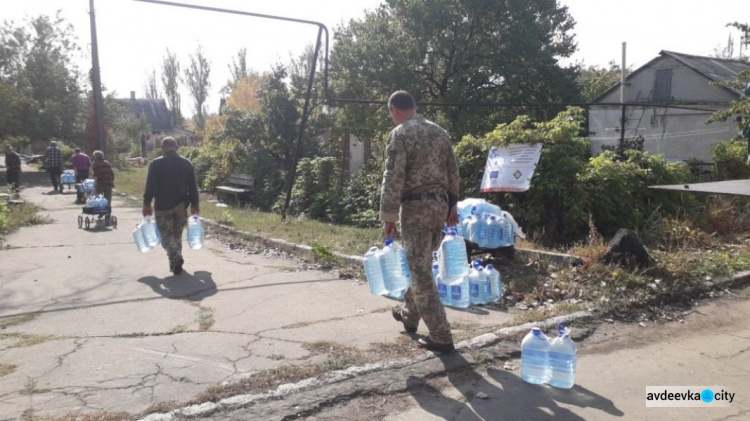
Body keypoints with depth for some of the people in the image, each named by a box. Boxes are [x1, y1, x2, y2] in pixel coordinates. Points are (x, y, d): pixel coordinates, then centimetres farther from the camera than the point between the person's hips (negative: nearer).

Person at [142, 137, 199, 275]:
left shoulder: (156, 164, -6)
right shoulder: (186, 163, 3)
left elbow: (150, 186, -8)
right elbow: (193, 187, 4)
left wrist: (147, 204, -1)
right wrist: (194, 204, 10)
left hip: (162, 206, -3)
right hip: (181, 205, 3)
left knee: (166, 235, 3)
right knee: (177, 234, 15)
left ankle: (176, 257, -21)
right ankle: (175, 263, 20)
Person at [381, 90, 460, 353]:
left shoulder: (400, 134, -9)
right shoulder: (439, 132, 13)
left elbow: (393, 178, -15)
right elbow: (453, 173, 14)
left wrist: (388, 216, -11)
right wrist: (452, 206, 19)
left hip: (416, 206, -8)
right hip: (439, 204, 8)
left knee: (420, 272, -3)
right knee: (420, 265, 22)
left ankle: (441, 337, -1)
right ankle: (409, 315, 38)